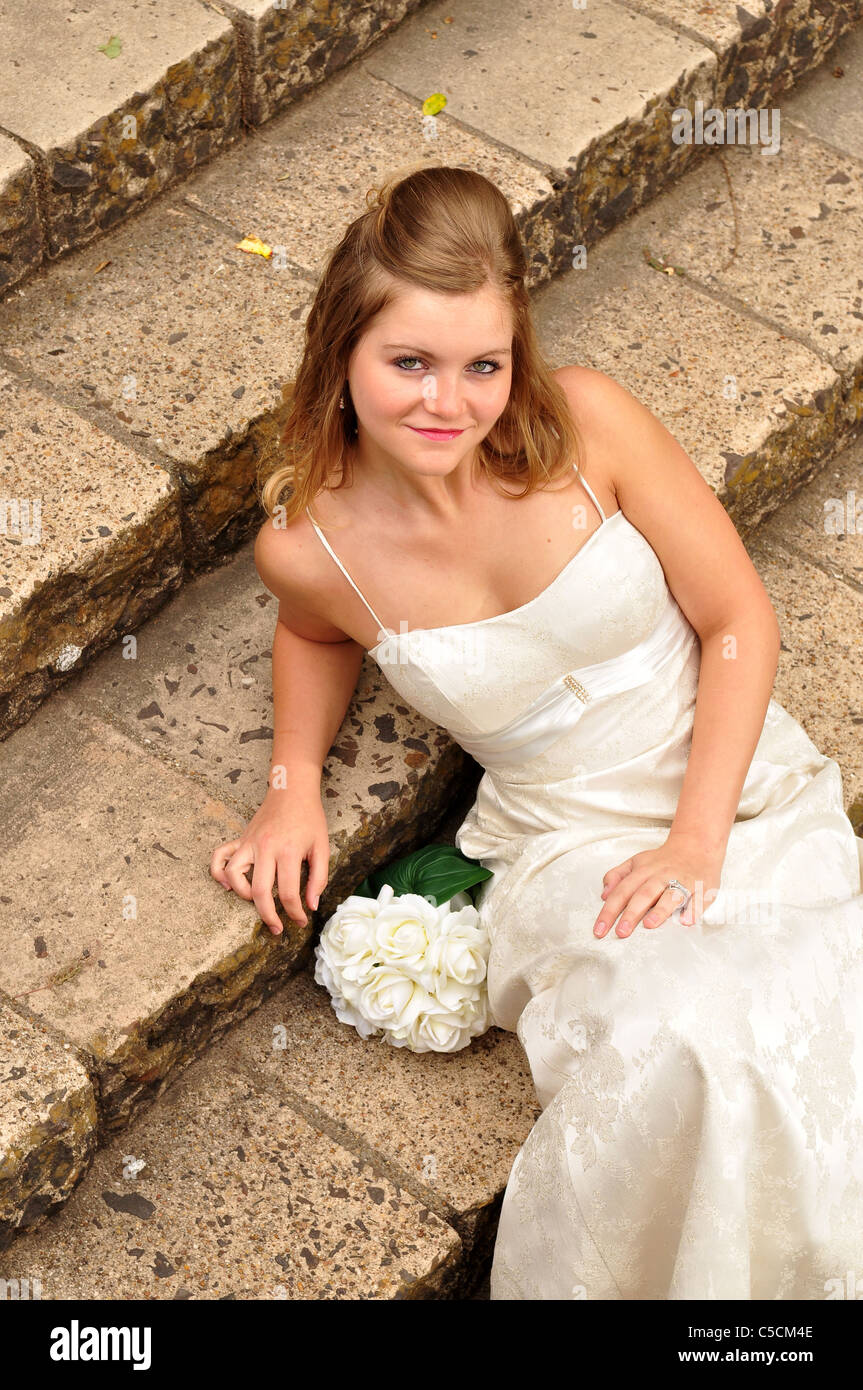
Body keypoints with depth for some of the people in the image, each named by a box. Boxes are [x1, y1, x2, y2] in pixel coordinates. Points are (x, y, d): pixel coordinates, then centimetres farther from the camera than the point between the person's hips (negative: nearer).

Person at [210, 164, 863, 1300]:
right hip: (573, 850, -1)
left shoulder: (583, 421, -13)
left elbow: (739, 617, -6)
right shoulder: (308, 544, -10)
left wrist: (696, 841, -13)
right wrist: (295, 780, 2)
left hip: (749, 793, 1)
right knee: (679, 1046, -32)